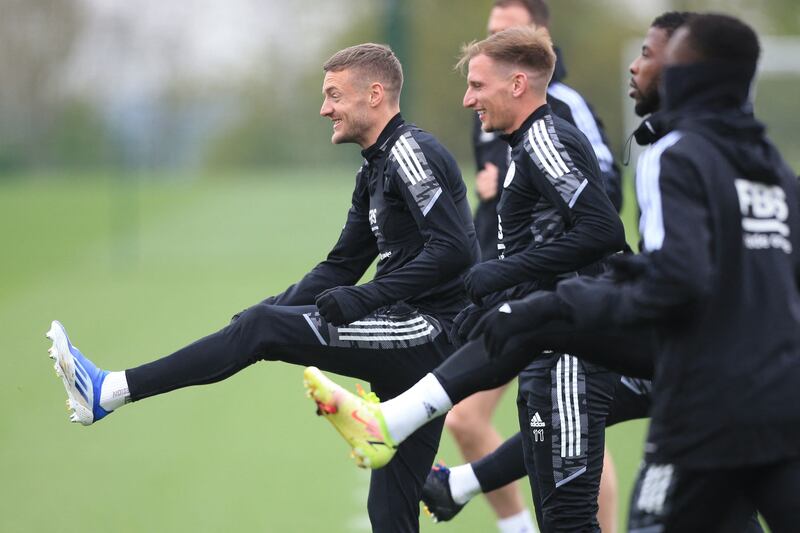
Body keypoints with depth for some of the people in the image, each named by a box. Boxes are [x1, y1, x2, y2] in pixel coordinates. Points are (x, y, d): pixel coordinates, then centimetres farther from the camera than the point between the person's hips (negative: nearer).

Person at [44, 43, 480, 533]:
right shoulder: (376, 170, 22)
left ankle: (109, 393, -15)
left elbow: (452, 250, -21)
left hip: (429, 331, -10)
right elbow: (342, 267, 25)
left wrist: (365, 298, -22)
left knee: (261, 327, -14)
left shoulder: (410, 153, -9)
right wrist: (275, 310, 11)